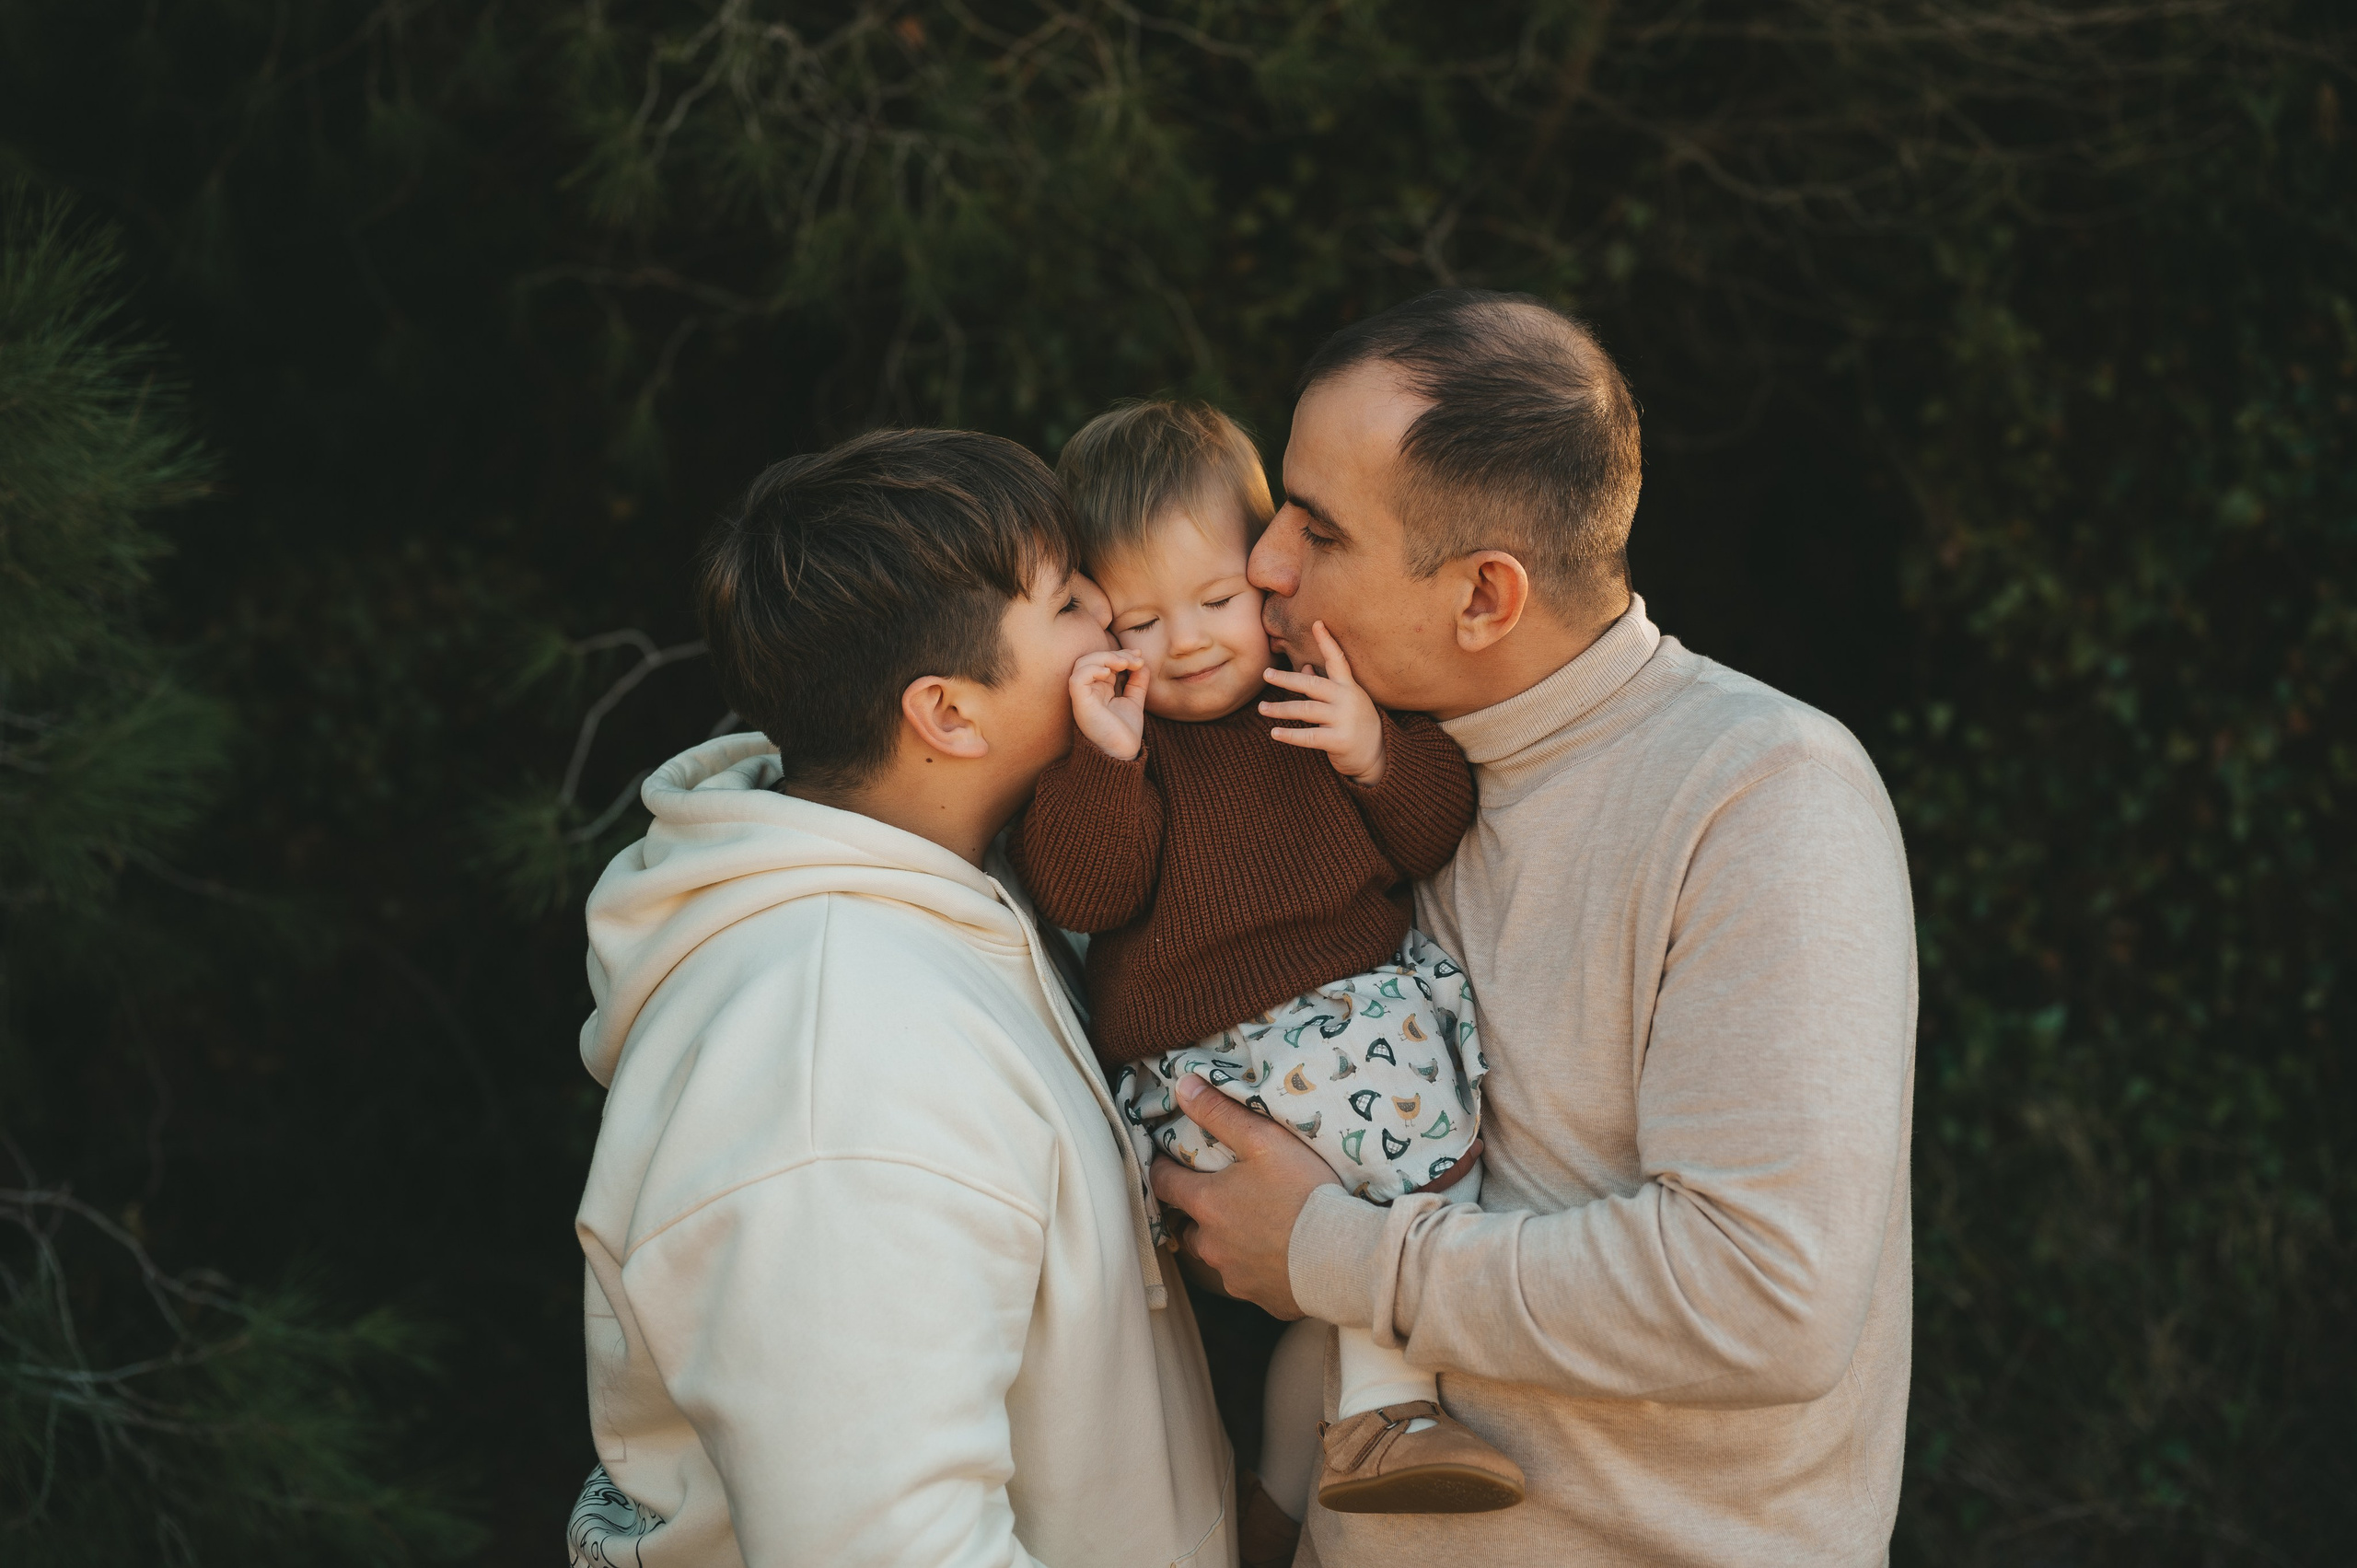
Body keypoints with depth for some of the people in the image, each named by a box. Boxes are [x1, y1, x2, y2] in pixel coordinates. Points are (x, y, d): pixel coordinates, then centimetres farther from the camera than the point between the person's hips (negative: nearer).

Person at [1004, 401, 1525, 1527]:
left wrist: (1379, 754, -9)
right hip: (1201, 1065, -3)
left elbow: (1438, 841, 10)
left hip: (1362, 998, 4)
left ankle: (1379, 1396, -19)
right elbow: (1081, 895, -6)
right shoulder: (1100, 734, 6)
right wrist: (1104, 759, -19)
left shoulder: (1333, 691, 12)